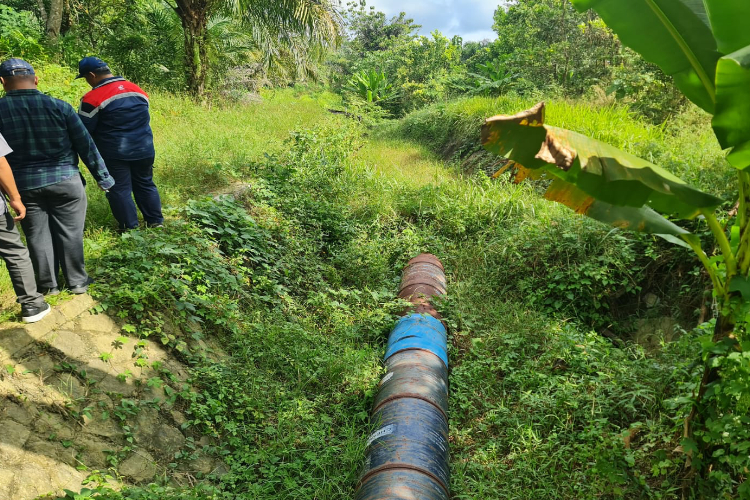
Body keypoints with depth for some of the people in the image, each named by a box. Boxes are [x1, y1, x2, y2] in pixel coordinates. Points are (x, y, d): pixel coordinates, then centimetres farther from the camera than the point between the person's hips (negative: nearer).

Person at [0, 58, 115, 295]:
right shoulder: (59, 106, -9)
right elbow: (85, 145, -5)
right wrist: (103, 177, 4)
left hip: (24, 185, 1)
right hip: (65, 181, -1)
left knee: (38, 236, 13)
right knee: (70, 233, 9)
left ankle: (48, 285, 23)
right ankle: (77, 282, 19)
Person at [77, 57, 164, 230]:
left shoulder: (93, 98, -12)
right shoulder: (138, 90, 7)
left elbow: (83, 131, -7)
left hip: (114, 154, -5)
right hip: (144, 149, 6)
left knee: (120, 190, 5)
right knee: (146, 185, 17)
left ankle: (130, 228, 8)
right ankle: (156, 222, 19)